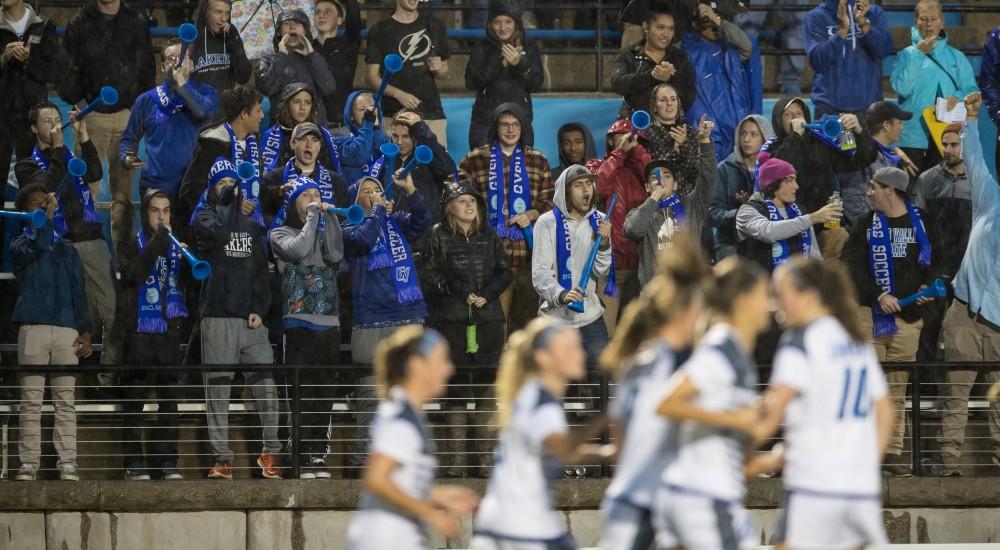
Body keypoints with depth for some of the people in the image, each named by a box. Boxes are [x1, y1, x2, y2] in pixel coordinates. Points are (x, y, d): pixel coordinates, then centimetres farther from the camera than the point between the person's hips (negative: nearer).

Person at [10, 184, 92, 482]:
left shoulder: (67, 250, 18)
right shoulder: (21, 245, 8)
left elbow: (78, 293, 15)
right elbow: (36, 247, -17)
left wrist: (85, 331, 5)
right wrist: (48, 217, -14)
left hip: (66, 330, 3)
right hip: (33, 328, -2)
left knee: (66, 402, -2)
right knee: (31, 401, -4)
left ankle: (67, 463, -4)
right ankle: (29, 463, -5)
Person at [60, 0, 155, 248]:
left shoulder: (136, 23, 9)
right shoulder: (80, 23, 4)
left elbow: (147, 68, 11)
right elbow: (67, 67, 4)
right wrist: (76, 100, -6)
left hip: (128, 115, 2)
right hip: (92, 115, -2)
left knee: (123, 185, 3)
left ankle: (121, 243, 6)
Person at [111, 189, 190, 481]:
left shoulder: (176, 245, 14)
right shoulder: (131, 245, 5)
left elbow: (186, 282, 2)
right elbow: (132, 274, -13)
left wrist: (187, 261, -18)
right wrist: (156, 245, -21)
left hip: (169, 331, 3)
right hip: (138, 332, -3)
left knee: (170, 399, 2)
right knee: (135, 400, -3)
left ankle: (168, 462, 6)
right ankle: (135, 463, -2)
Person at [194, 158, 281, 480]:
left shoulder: (251, 223, 18)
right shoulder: (205, 216, 6)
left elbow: (262, 269, 15)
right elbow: (218, 233, -19)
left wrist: (260, 309, 2)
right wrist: (234, 205, -5)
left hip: (251, 319, 3)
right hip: (218, 317, -3)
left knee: (266, 387, -5)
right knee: (218, 390, -3)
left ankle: (270, 451, 7)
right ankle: (222, 458, 0)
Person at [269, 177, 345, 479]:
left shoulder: (324, 231, 20)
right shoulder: (280, 234, 7)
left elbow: (336, 255, -1)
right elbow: (299, 250, -14)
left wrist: (329, 217, -1)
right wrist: (313, 217, -3)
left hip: (329, 321, 4)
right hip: (298, 321, -4)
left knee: (325, 391, 2)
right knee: (301, 391, -9)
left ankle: (319, 455, 5)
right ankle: (303, 457, -10)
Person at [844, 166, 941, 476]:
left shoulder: (922, 223, 9)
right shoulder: (866, 226, 7)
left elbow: (934, 259, 16)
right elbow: (854, 266, -2)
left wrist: (928, 286, -4)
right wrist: (879, 296, -14)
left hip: (908, 313, 1)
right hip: (870, 313, -1)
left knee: (898, 386, 2)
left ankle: (893, 450, 5)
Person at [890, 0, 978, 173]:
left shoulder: (957, 57, 12)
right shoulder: (906, 55, 7)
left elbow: (972, 91, 7)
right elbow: (902, 88, -8)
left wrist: (957, 97, -15)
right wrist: (918, 55, -10)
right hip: (912, 139, -1)